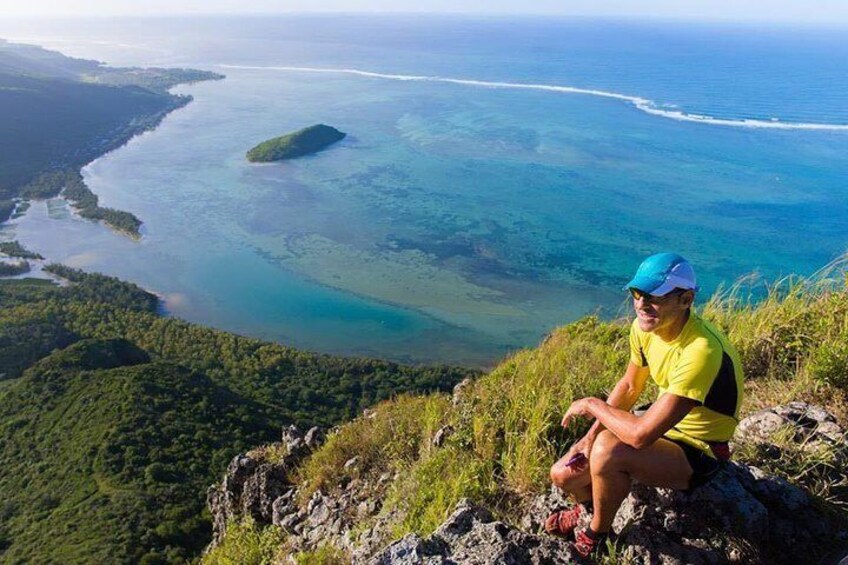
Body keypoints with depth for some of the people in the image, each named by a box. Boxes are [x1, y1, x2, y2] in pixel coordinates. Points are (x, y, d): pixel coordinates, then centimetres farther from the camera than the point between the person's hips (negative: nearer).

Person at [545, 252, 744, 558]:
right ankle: (589, 507, 35)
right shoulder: (644, 326, -10)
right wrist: (591, 435, -5)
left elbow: (641, 435, -39)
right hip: (663, 428, 7)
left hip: (698, 454, -7)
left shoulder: (700, 350, -36)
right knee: (563, 474, -3)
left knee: (608, 450, -35)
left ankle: (594, 538, -4)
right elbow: (629, 386, 6)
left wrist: (592, 404, -21)